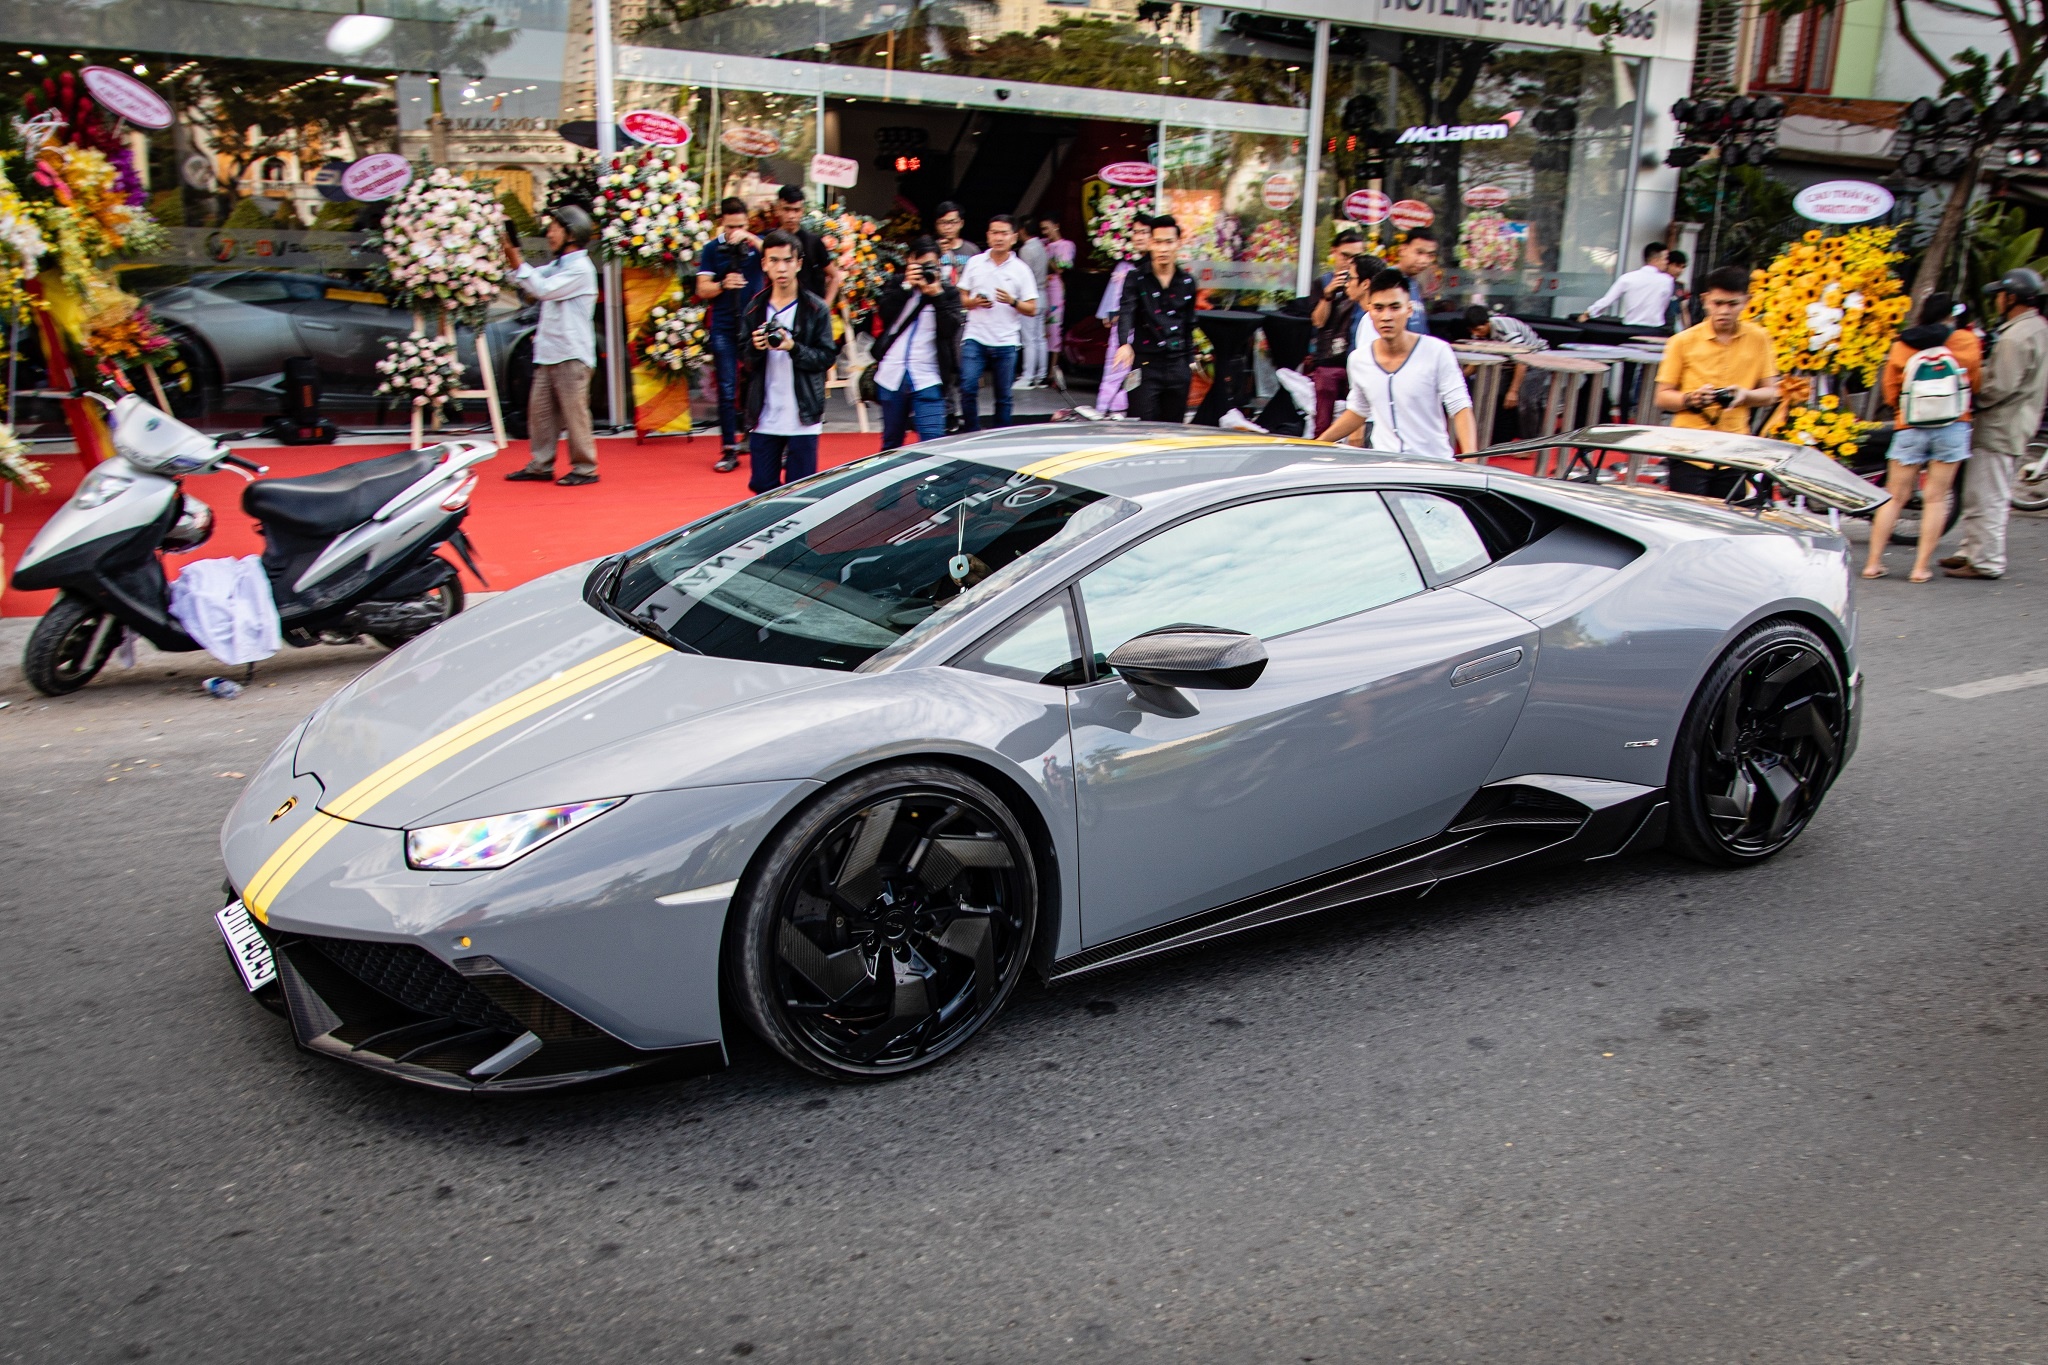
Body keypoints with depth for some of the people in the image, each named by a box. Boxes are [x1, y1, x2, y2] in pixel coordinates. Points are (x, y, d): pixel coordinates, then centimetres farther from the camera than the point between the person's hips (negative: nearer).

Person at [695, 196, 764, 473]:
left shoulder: (756, 243, 6)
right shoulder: (712, 249, 5)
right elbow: (703, 289, 0)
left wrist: (751, 239, -24)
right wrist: (723, 285, -19)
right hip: (723, 327, 0)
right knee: (727, 390, 0)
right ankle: (730, 450, 4)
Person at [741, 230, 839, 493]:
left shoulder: (816, 309, -2)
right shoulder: (755, 308, 7)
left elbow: (826, 357, -5)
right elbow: (745, 361, 7)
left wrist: (794, 348, -20)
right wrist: (755, 349, -14)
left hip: (803, 419, -3)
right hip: (764, 417, 3)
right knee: (762, 488, 7)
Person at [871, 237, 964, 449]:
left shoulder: (948, 293, 5)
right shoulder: (898, 286, 11)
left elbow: (951, 328, -10)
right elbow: (885, 313, -7)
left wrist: (936, 294, -16)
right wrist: (906, 286, -13)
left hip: (927, 379, -3)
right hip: (891, 376, 3)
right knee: (891, 442, 14)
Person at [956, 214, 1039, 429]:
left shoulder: (1021, 270, 4)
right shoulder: (974, 263, 8)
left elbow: (1032, 309, 3)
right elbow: (961, 297, 12)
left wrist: (1012, 302, -15)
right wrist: (974, 302, -9)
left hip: (1006, 343, 0)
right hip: (975, 338, 0)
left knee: (1003, 396, 5)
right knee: (968, 388, -11)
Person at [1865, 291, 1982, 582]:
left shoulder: (1902, 346, 1)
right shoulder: (1965, 341, -2)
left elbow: (1890, 392, 5)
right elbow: (1976, 383, 6)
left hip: (1910, 429, 1)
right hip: (1952, 427, -1)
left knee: (1894, 497, 7)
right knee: (1935, 498, 2)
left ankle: (1873, 563, 5)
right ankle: (1922, 566, 1)